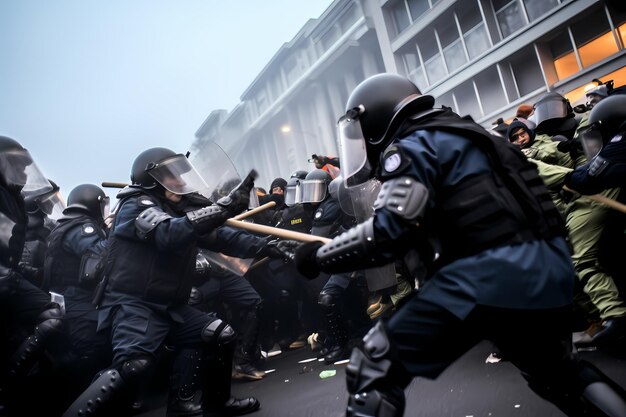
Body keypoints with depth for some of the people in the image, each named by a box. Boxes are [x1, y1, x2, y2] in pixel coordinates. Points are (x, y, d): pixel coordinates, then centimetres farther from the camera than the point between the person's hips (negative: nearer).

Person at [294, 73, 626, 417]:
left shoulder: (412, 145, -1)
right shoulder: (461, 136, 27)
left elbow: (386, 234, -12)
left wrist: (318, 256, 0)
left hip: (493, 273, -9)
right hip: (550, 271, 10)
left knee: (375, 368, -4)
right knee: (555, 369, 34)